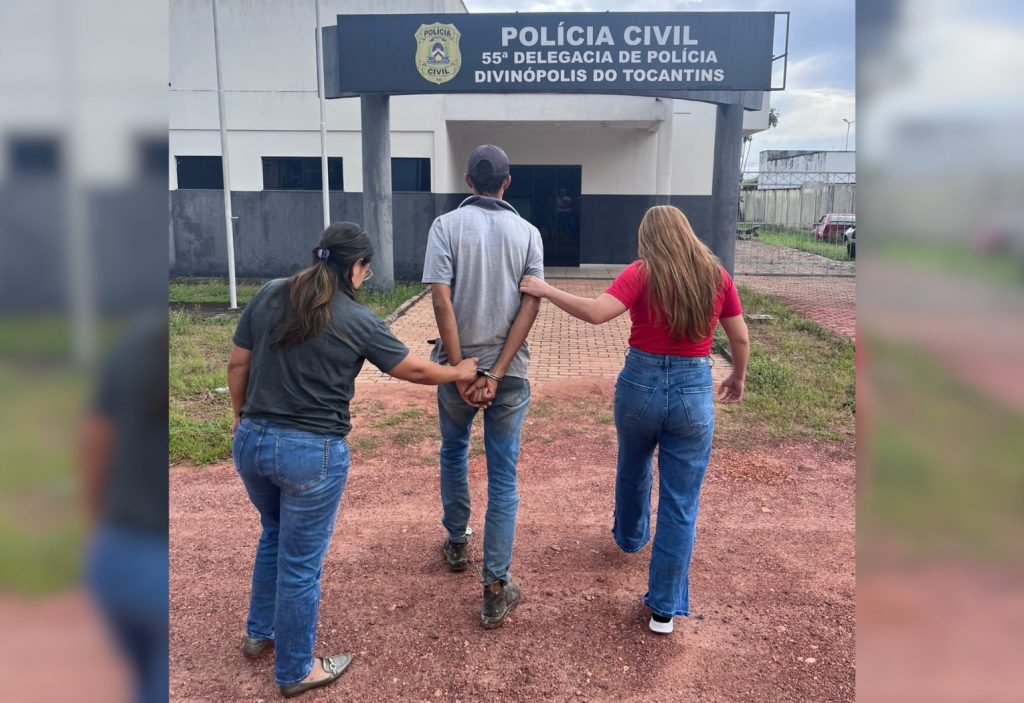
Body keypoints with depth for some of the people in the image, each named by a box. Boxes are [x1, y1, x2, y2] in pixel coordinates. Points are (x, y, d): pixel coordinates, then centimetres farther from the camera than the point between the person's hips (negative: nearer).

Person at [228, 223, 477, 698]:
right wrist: (459, 372, 16)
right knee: (301, 561, 9)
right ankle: (295, 671, 27)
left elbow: (237, 364, 8)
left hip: (252, 442, 6)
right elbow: (414, 370, -1)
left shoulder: (268, 296, 2)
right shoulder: (357, 320, -10)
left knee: (275, 534, 29)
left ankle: (259, 633, 45)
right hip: (311, 452, -6)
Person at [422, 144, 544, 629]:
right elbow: (530, 305, -9)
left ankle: (456, 543, 40)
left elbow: (441, 300, -14)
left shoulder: (447, 225, -4)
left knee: (454, 452, 25)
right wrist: (495, 374, -11)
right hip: (510, 370, 0)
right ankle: (496, 588, 6)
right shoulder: (527, 233, 0)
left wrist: (460, 371, -11)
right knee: (503, 477, 6)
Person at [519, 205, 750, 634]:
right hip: (693, 392, 1)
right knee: (680, 504, 7)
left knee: (632, 469, 29)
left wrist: (546, 291, -12)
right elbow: (740, 337, 7)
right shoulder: (716, 274, 0)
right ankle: (664, 608, 13)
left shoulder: (642, 273, -8)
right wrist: (738, 378, 24)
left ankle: (630, 536, 55)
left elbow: (596, 313, -23)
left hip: (640, 384, 0)